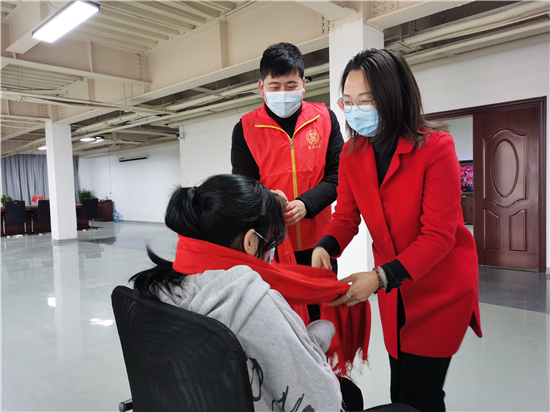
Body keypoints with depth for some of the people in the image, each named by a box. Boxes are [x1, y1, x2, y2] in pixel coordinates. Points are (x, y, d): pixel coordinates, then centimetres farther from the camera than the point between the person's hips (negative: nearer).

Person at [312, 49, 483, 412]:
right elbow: (346, 217, 0)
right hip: (393, 290, 5)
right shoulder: (352, 153, -4)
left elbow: (438, 235, -22)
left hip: (440, 288, -4)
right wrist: (325, 247, -21)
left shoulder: (436, 147, -20)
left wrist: (381, 277, -32)